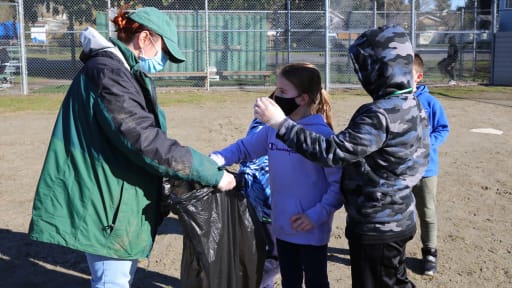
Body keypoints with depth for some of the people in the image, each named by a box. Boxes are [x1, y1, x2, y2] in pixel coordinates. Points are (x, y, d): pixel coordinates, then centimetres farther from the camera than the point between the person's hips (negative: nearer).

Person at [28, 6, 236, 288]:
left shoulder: (126, 73, 14)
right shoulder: (106, 72, -20)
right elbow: (145, 141, -27)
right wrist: (213, 173, -23)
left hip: (121, 198, 11)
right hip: (107, 200, -11)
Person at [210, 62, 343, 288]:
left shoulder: (321, 134, -19)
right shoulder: (273, 129, 0)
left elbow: (339, 183, -18)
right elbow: (244, 148, 9)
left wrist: (317, 215, -22)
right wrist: (214, 160, -7)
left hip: (311, 229, -6)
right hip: (282, 226, 6)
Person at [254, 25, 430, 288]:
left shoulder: (379, 114, -26)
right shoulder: (413, 106, 4)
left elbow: (332, 151, -30)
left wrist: (281, 123, -27)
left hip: (375, 227, -9)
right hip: (398, 219, 9)